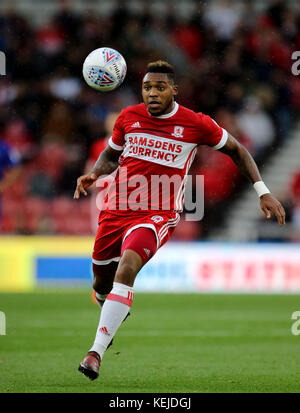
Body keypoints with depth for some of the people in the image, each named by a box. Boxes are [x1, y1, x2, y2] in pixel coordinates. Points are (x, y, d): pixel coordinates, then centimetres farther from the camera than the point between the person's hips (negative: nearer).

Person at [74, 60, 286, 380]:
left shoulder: (196, 124, -6)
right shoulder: (128, 117, 2)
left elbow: (237, 150, 9)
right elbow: (111, 154, 19)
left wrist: (263, 192, 4)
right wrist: (93, 174, -2)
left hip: (158, 216, -4)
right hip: (118, 210, 4)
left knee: (126, 267, -30)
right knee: (101, 283, 14)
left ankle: (96, 352, -31)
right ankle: (114, 313, 53)